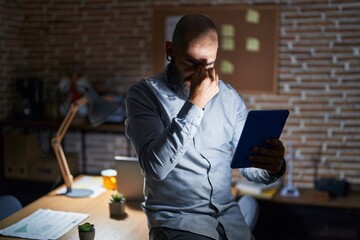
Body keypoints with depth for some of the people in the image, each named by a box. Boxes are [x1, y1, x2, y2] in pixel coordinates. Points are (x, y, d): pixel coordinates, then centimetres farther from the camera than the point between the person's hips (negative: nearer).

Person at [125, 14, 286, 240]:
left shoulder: (230, 97, 3)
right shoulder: (145, 93, -8)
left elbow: (249, 164, 3)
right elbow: (155, 166, -21)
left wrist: (271, 166, -20)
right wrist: (194, 104, -24)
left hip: (228, 213, 4)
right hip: (176, 217, -3)